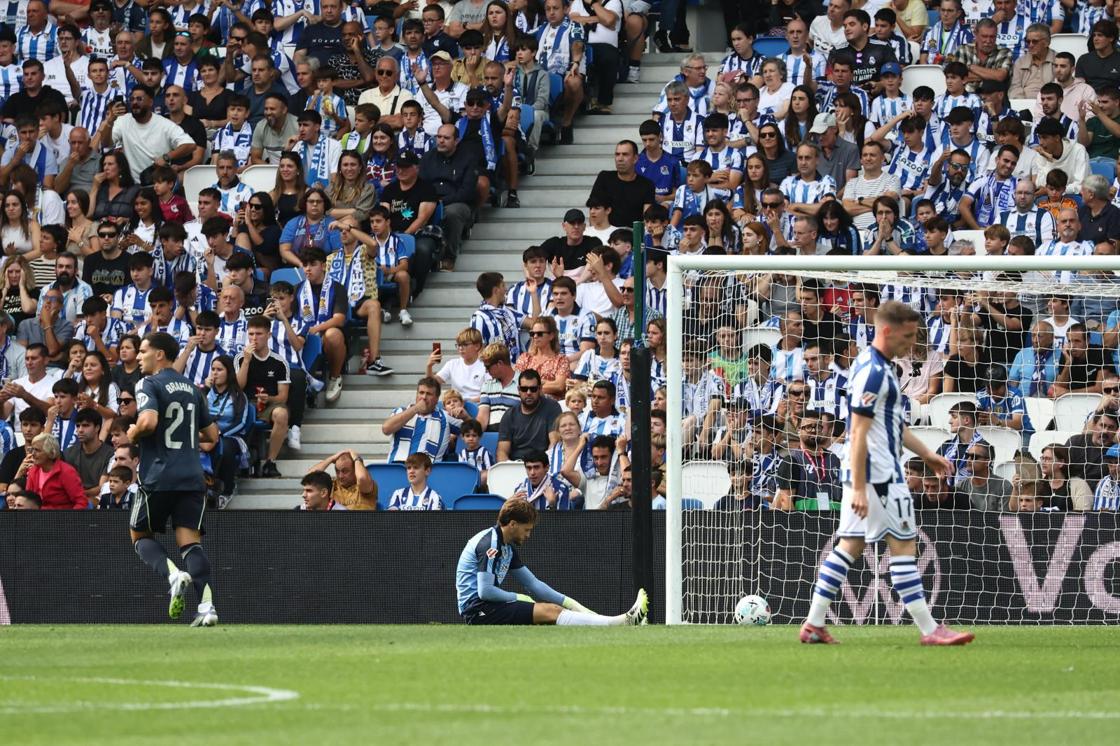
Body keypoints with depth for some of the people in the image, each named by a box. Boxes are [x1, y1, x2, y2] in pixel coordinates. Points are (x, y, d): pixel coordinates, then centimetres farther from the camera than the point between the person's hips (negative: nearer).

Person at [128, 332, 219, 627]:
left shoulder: (150, 385, -5)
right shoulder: (192, 389, 16)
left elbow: (149, 421, -22)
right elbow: (211, 434, 20)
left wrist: (133, 434, -2)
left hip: (158, 478, -5)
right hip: (192, 477, 5)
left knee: (140, 534, 12)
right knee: (190, 540, 1)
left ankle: (173, 574, -16)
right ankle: (207, 605, -18)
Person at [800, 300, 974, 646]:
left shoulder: (879, 367, 15)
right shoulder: (873, 371, -17)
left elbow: (895, 424, 26)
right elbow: (858, 433, -21)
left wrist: (927, 454, 25)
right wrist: (858, 488, -23)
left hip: (862, 473, 10)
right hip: (878, 474, -10)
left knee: (850, 545, 9)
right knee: (903, 545, -5)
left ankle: (814, 624, 8)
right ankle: (930, 630, -2)